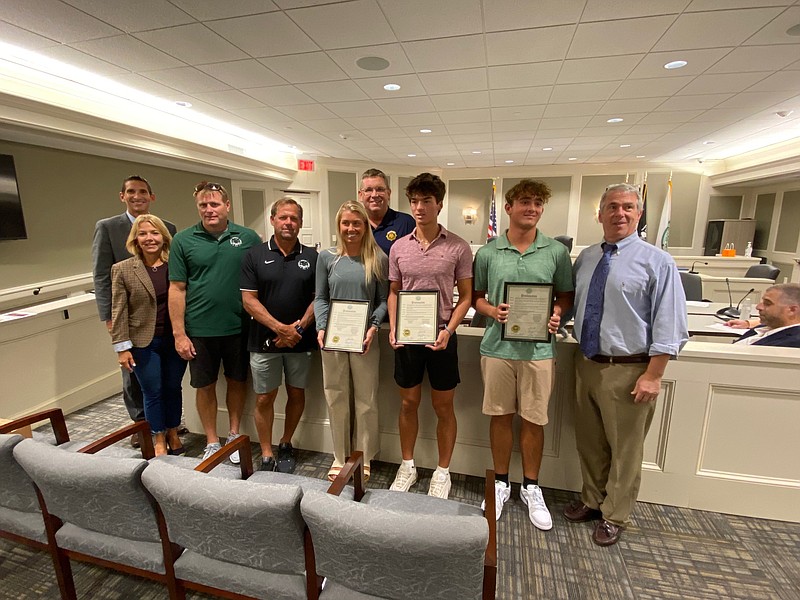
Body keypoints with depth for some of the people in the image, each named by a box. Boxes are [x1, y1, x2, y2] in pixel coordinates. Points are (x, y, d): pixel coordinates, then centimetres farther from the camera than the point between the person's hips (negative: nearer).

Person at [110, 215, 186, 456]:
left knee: (173, 388, 13)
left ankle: (173, 434, 32)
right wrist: (122, 347, -6)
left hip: (175, 340, 1)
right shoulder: (122, 269, -3)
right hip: (144, 342, -1)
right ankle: (159, 439, 28)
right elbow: (119, 311, -3)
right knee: (153, 392, 9)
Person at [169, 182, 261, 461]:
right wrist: (179, 333, -5)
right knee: (205, 386, 13)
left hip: (239, 327, 0)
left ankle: (234, 435, 35)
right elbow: (177, 288, -2)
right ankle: (212, 442, 32)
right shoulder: (183, 240, -2)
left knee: (237, 381, 15)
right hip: (200, 330, 0)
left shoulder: (248, 238, -2)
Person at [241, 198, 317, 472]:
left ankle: (286, 445, 34)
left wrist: (300, 327, -13)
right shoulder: (255, 255, -1)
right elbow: (249, 300, -6)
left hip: (301, 341, 1)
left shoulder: (311, 257, 2)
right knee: (264, 398, 8)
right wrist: (280, 328, -15)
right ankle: (266, 456, 24)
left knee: (297, 394, 12)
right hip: (264, 341, -1)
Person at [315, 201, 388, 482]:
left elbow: (383, 299, 1)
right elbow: (320, 298, 5)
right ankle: (340, 457, 31)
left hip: (365, 340, -1)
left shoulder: (378, 259, 0)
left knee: (366, 400, 9)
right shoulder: (327, 257, 4)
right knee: (336, 399, 12)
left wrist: (374, 326, -14)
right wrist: (321, 327, -9)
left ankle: (363, 459, 28)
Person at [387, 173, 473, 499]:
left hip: (441, 337, -2)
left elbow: (465, 296, -1)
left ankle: (442, 472, 31)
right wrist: (393, 328, -4)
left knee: (443, 406, 10)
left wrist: (448, 330, -14)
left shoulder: (458, 247, -5)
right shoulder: (399, 247, 3)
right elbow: (394, 292, 10)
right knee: (408, 402, 15)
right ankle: (407, 466, 34)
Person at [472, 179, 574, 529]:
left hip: (539, 349, 0)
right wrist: (492, 310, -12)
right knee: (500, 416, 12)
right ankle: (501, 483, 33)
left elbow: (566, 294, 10)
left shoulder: (557, 252, 2)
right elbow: (475, 297, 8)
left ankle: (531, 487, 33)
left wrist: (557, 313, -10)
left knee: (534, 420, 10)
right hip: (497, 346, 0)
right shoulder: (488, 253, 2)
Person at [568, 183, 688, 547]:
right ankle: (592, 501, 42)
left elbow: (668, 325, -13)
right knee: (589, 441, 20)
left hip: (628, 371, -5)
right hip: (587, 364, 5)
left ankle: (614, 516, 33)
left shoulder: (657, 262, -9)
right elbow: (571, 302, 17)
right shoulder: (585, 258, 7)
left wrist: (652, 376, -16)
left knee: (624, 448, 12)